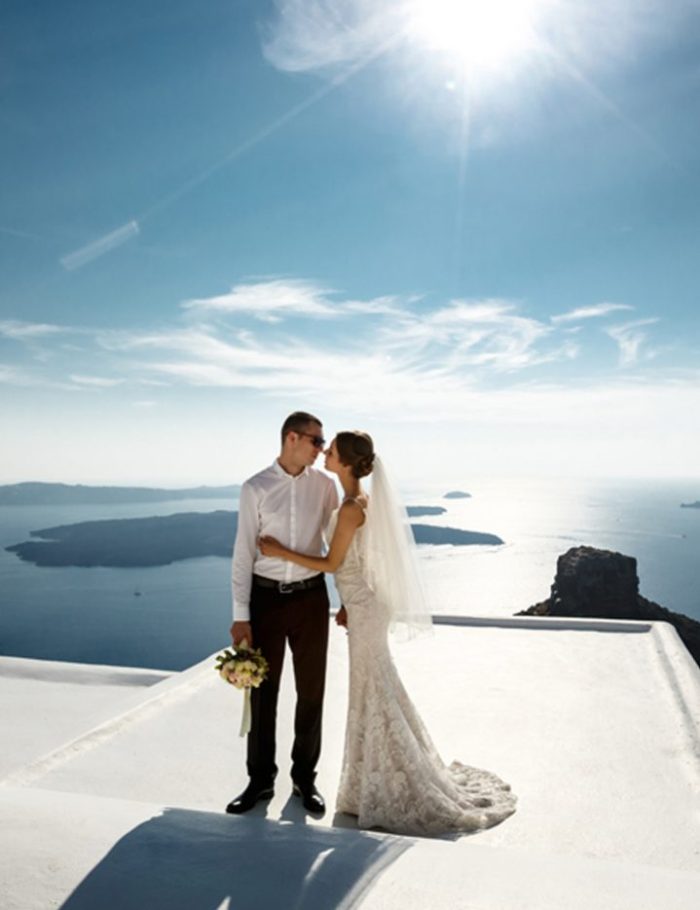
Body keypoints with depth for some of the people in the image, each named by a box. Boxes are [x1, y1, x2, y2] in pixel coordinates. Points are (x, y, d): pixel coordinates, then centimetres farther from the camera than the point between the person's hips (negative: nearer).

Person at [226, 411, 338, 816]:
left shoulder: (325, 484, 0)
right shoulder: (256, 488, -7)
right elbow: (244, 553, -6)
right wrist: (241, 615, -7)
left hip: (311, 596, 2)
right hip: (267, 596, -2)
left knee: (312, 690, 11)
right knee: (263, 691, 10)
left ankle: (305, 776, 32)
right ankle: (261, 779, 30)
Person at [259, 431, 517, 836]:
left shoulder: (351, 507, -22)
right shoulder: (363, 500, 7)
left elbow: (332, 564, -16)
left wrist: (281, 552, -12)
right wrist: (348, 605, 18)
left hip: (364, 607, -9)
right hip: (363, 603, 9)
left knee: (375, 693, 4)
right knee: (375, 690, 19)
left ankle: (395, 793, 21)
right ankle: (387, 784, 35)